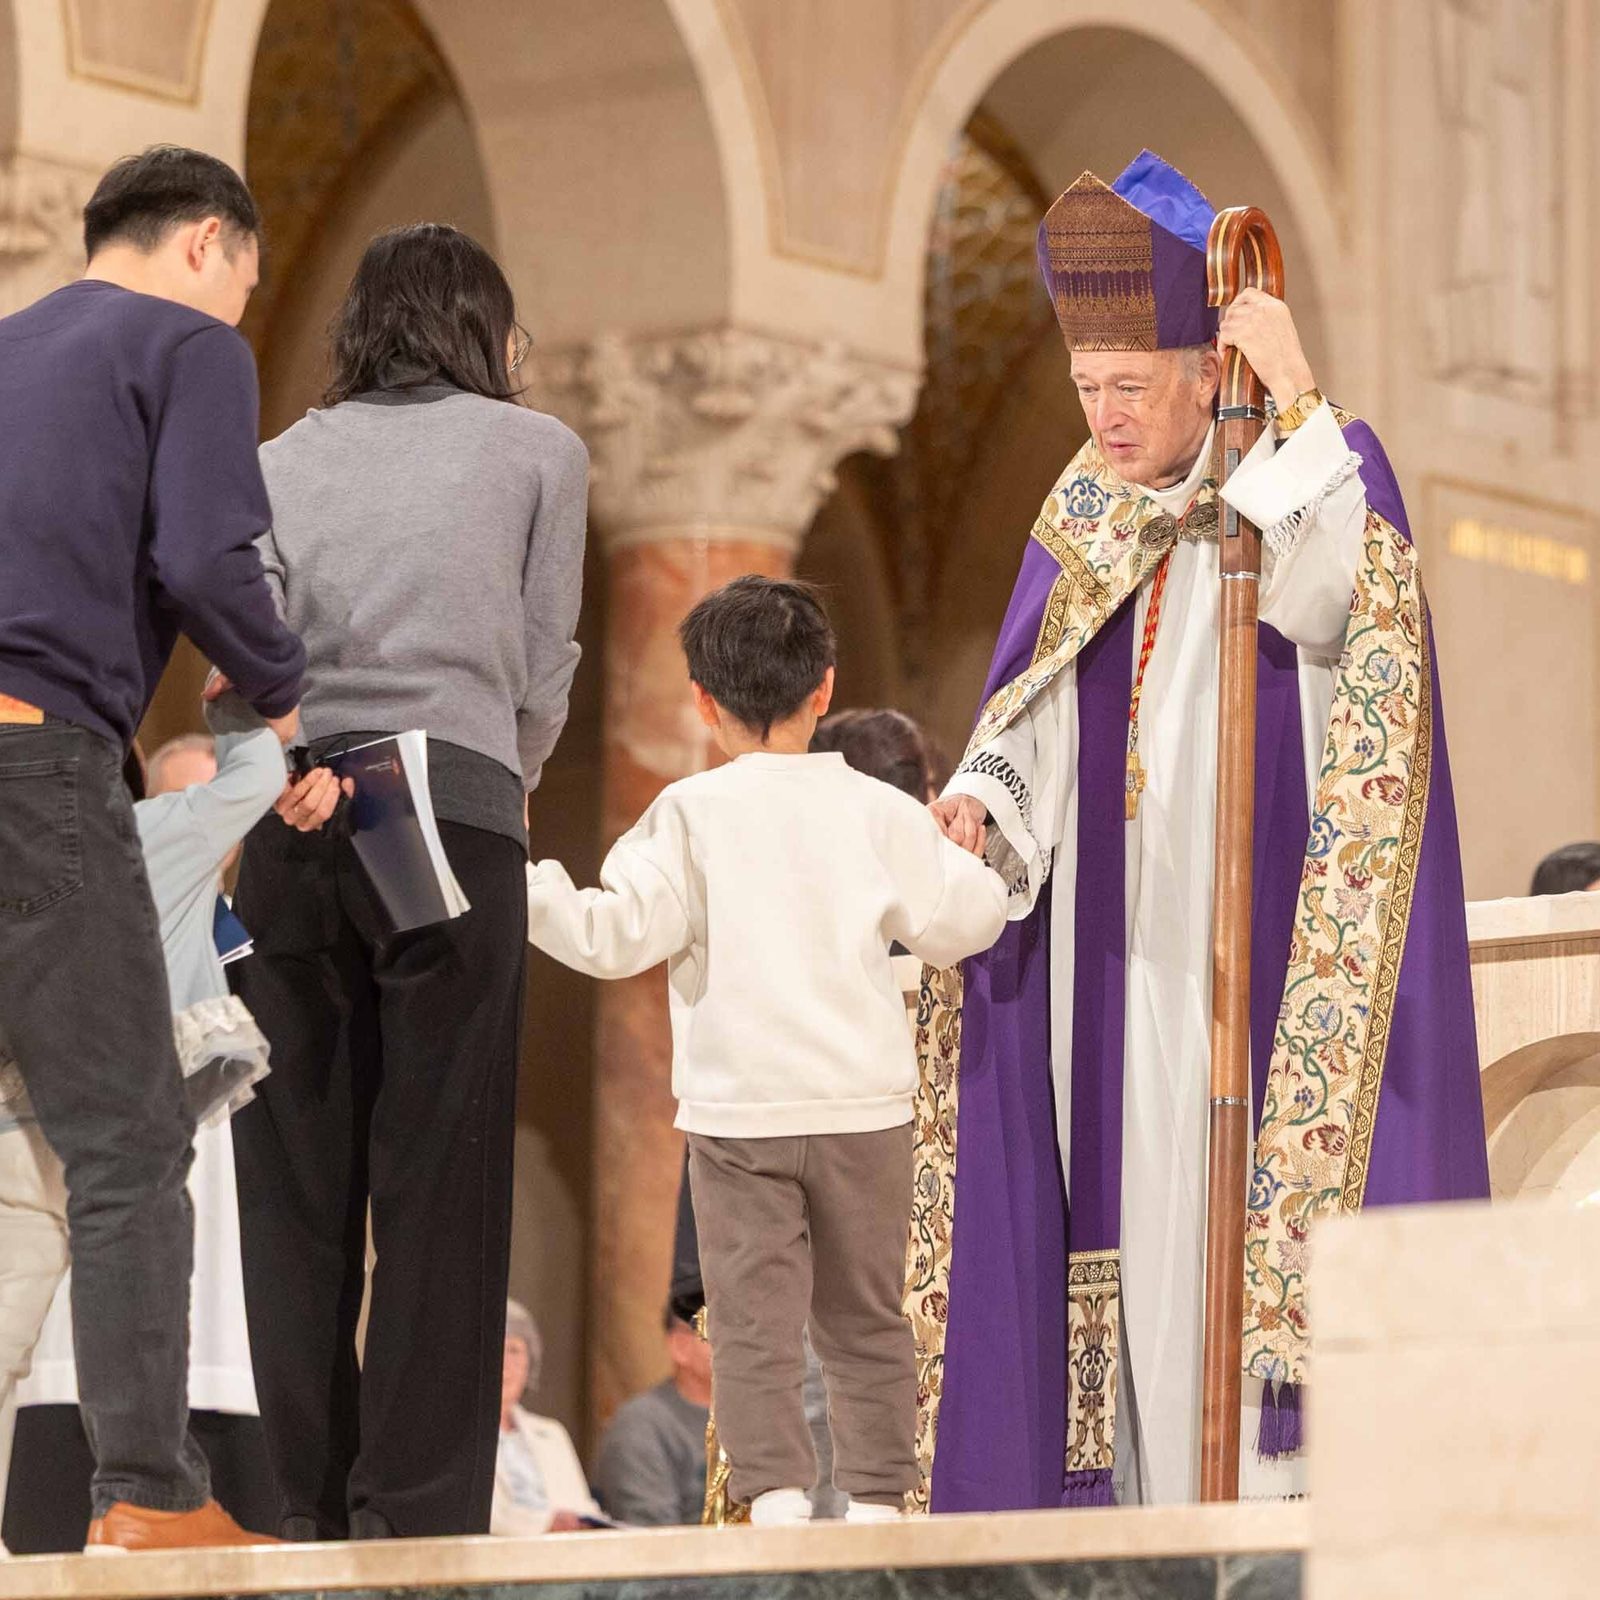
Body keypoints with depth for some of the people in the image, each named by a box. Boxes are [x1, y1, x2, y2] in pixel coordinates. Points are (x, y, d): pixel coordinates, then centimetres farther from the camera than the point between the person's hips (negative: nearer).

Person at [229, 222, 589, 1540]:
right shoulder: (537, 450, 14)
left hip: (289, 821, 3)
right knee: (438, 1184, -3)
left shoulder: (281, 462, 19)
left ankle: (310, 1507, 4)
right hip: (453, 812, -3)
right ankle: (417, 1511, -7)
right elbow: (541, 674, 12)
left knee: (297, 1178, 5)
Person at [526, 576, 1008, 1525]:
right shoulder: (879, 812, 2)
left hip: (737, 1113, -2)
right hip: (864, 1105, 2)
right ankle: (877, 1500, 13)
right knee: (866, 1319, 13)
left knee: (755, 1321, -1)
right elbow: (963, 923, 9)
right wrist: (968, 860, 28)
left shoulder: (691, 814, -4)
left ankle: (777, 1497, -13)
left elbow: (619, 935, -12)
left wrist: (523, 886, -5)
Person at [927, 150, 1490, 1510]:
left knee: (1247, 1204, -12)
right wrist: (982, 796, -10)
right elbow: (1032, 711, 11)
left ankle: (1278, 1480, -11)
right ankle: (1154, 1493, 6)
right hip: (1116, 947, 6)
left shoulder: (1312, 479, -3)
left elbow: (1331, 601, -24)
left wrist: (1295, 395, -26)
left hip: (1254, 939, -6)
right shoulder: (1082, 525, 14)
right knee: (1127, 1214, 3)